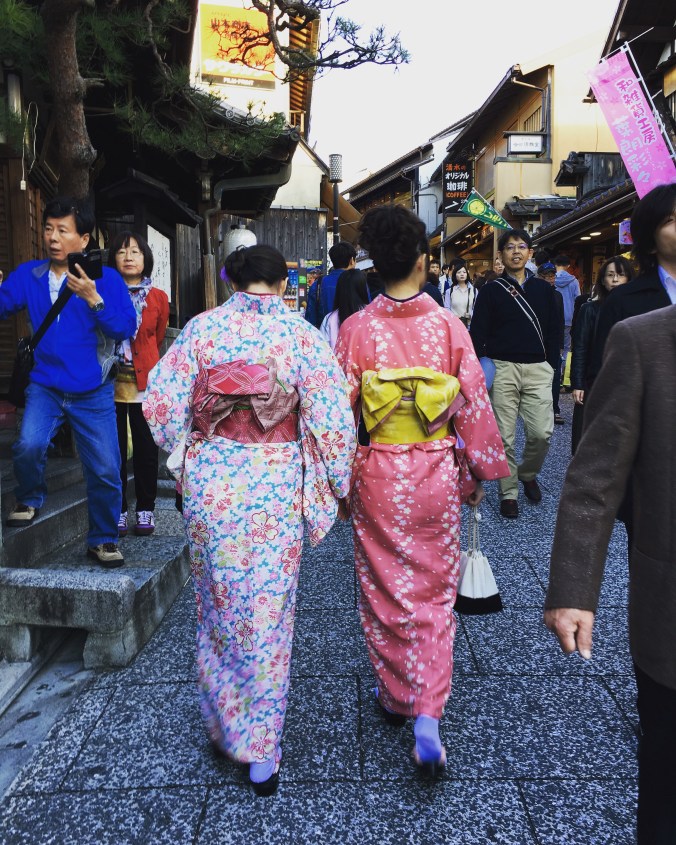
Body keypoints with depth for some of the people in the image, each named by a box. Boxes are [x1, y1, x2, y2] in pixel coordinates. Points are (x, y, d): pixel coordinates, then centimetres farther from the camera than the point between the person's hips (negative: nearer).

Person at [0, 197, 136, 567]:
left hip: (93, 393, -1)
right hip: (45, 387, 2)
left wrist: (93, 299, -26)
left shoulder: (105, 278, -7)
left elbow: (126, 328, -15)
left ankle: (103, 540, 23)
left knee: (105, 470, 0)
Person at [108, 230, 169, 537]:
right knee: (114, 451, 4)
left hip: (145, 382, 0)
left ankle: (145, 509, 17)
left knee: (146, 449, 4)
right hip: (111, 382, 0)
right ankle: (118, 510, 16)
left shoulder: (158, 298, 4)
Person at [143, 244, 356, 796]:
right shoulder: (301, 333, -5)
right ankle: (261, 752, 24)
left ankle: (223, 724, 37)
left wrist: (185, 457, 13)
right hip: (275, 486, -1)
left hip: (210, 480, 2)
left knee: (218, 604, 20)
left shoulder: (202, 327, -1)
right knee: (267, 611, 11)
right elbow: (332, 418, -9)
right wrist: (338, 486, 3)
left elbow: (162, 404, -3)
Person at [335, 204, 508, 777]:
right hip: (436, 475, 0)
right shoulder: (449, 326, -8)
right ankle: (428, 718, 8)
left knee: (385, 591, 17)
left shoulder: (356, 329, -10)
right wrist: (478, 472, 9)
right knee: (435, 594, 13)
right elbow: (473, 403, -4)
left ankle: (395, 697, 35)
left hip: (377, 476, 0)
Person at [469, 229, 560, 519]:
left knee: (541, 432, -8)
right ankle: (509, 493, 15)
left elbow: (553, 330, 14)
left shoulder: (543, 288, 12)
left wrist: (550, 364, 5)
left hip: (538, 369, 2)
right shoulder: (491, 290, 5)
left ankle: (527, 473, 22)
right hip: (502, 369, -1)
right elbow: (478, 334, 2)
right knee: (504, 437, 1)